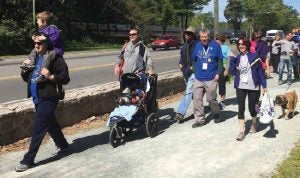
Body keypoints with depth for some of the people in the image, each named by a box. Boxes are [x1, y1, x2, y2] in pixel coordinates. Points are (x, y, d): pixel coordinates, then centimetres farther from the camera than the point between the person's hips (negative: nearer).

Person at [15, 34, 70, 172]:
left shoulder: (55, 58, -11)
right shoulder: (34, 58, 14)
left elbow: (65, 78, -13)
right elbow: (26, 78, 18)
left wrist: (50, 76, -26)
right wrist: (25, 70, -2)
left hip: (48, 99, -8)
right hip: (37, 98, 9)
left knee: (38, 129, -6)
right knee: (51, 124, 22)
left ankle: (28, 160, 1)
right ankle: (62, 144, 42)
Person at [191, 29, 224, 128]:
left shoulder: (215, 45, -4)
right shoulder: (197, 45, 5)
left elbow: (220, 60, -1)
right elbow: (194, 59, 13)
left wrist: (218, 73, -7)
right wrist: (195, 69, 4)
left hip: (211, 78, -3)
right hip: (198, 78, 3)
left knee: (211, 99, 7)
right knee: (197, 99, 0)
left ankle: (216, 115, 33)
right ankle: (199, 119, 10)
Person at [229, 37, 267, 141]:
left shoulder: (254, 56, -6)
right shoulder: (237, 58, 5)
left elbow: (260, 71, -4)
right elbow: (233, 72, 0)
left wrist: (264, 86, -7)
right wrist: (232, 59, -8)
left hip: (253, 87, -3)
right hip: (240, 87, 3)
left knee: (252, 107, 7)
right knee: (241, 108, -2)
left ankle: (254, 123, 38)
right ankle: (241, 131, 4)